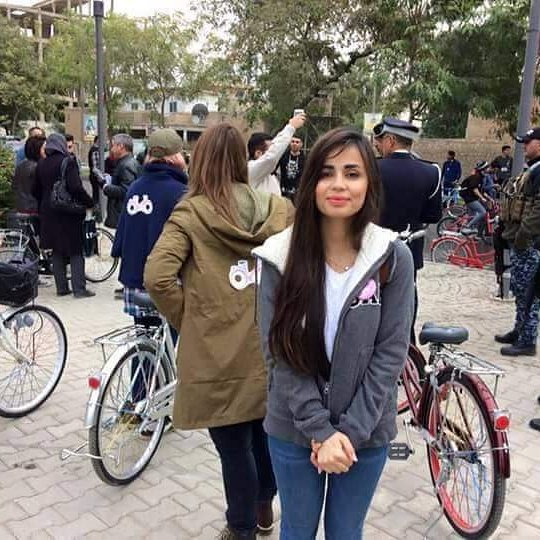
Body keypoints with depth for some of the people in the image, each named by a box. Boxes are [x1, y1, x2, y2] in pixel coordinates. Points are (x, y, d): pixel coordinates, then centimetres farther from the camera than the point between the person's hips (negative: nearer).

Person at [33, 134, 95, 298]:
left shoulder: (41, 165, 8)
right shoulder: (68, 162, -11)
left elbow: (37, 191, 13)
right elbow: (76, 188, -21)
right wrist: (89, 203, -10)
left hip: (48, 212, 6)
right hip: (68, 212, -6)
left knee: (57, 251, 12)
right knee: (75, 251, 1)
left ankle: (61, 287, 14)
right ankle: (79, 289, -1)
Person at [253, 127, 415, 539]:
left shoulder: (393, 257, -11)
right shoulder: (281, 256, -11)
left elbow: (390, 354, -9)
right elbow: (279, 352, -11)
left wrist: (351, 432, -13)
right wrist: (321, 430, -14)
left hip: (366, 432, 0)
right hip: (294, 428, 0)